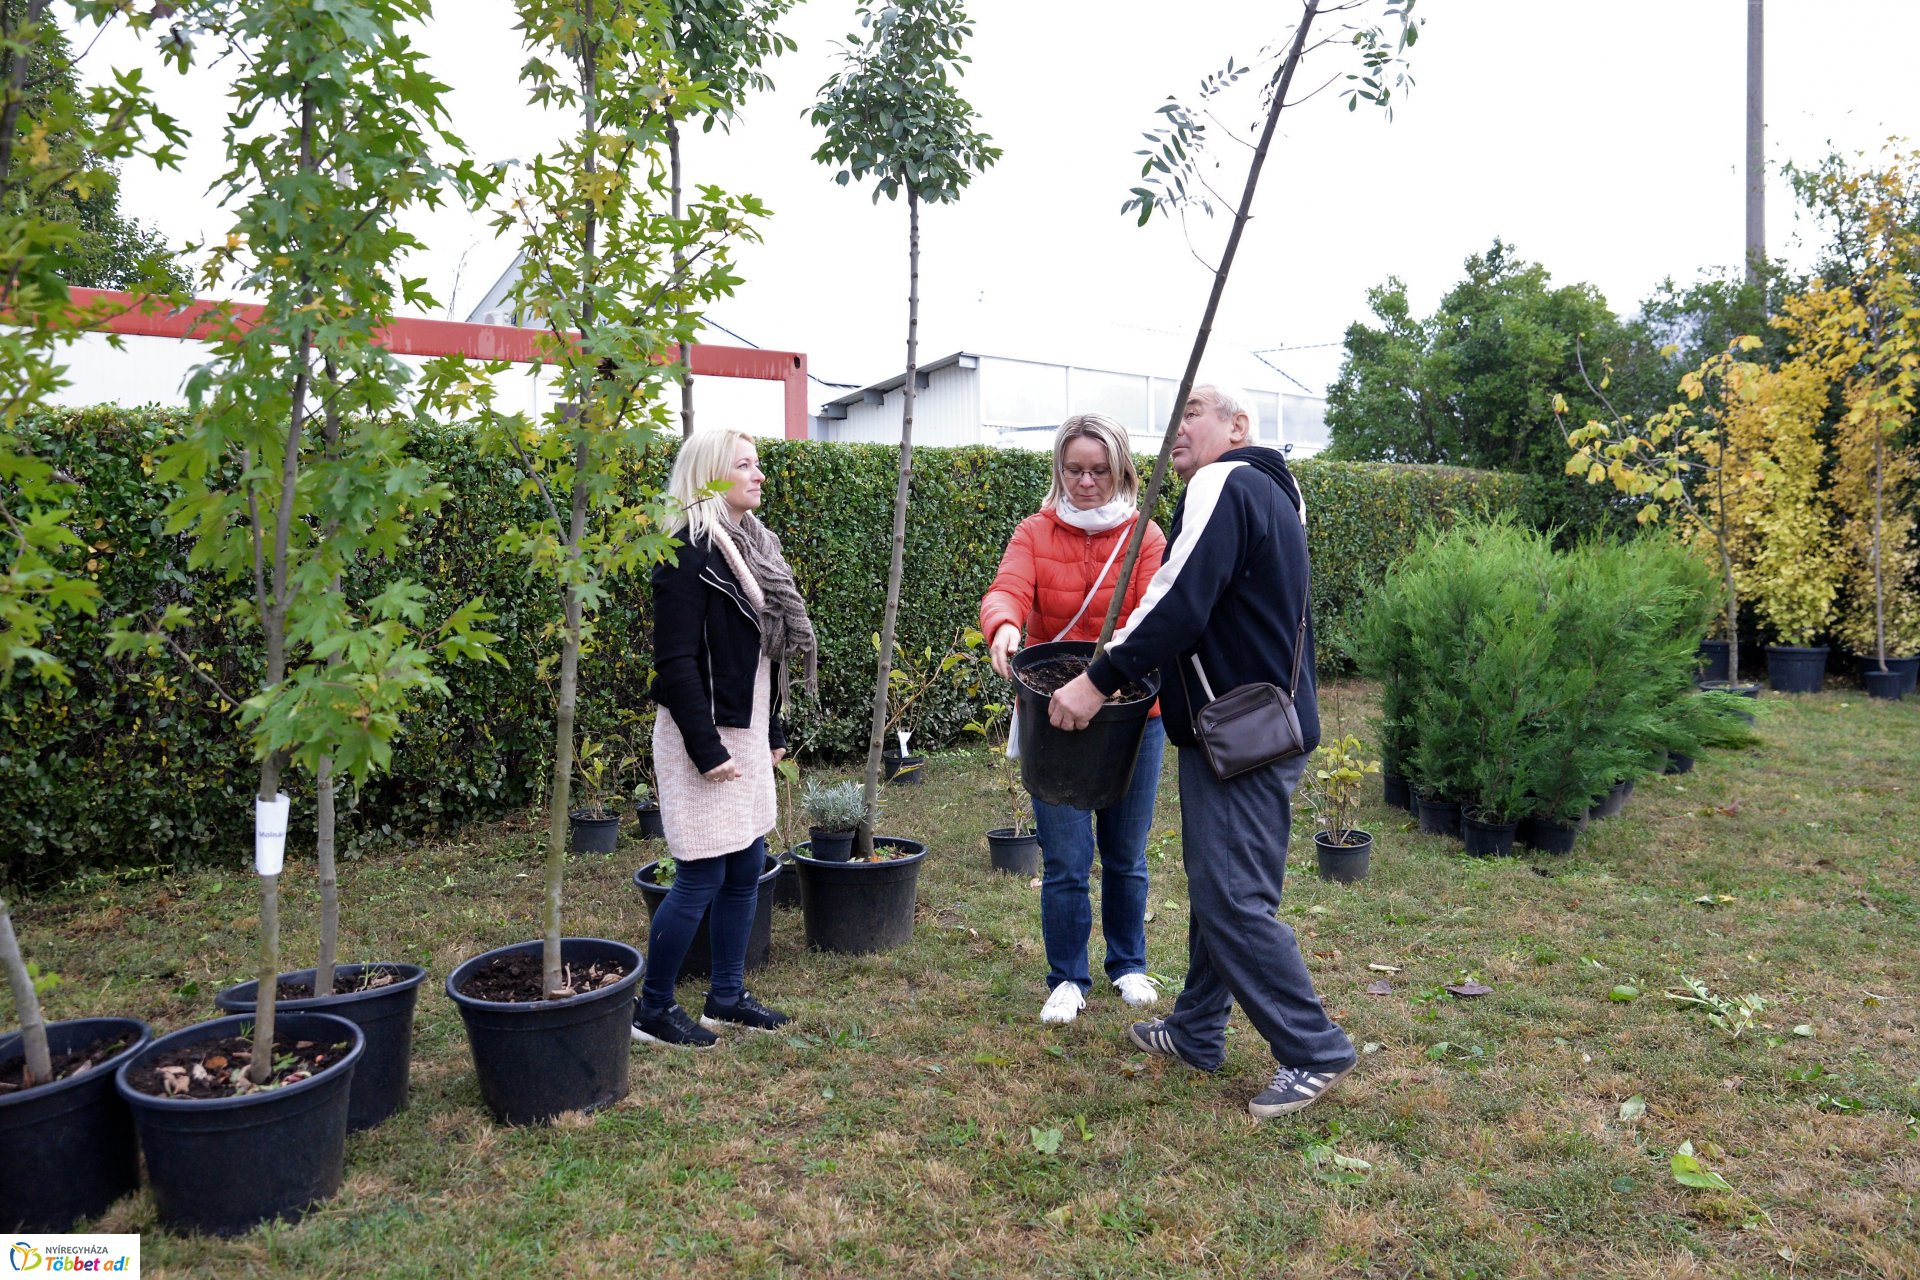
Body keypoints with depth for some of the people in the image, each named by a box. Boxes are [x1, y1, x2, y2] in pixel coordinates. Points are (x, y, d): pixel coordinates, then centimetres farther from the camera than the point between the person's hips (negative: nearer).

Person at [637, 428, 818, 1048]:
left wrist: (773, 731, 17)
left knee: (747, 868, 12)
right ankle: (652, 1008, 13)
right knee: (702, 878, -3)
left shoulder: (750, 547, 13)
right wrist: (706, 749, -20)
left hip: (747, 733, 9)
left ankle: (727, 996, 25)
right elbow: (676, 663, -19)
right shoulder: (689, 555, -15)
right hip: (704, 736, -9)